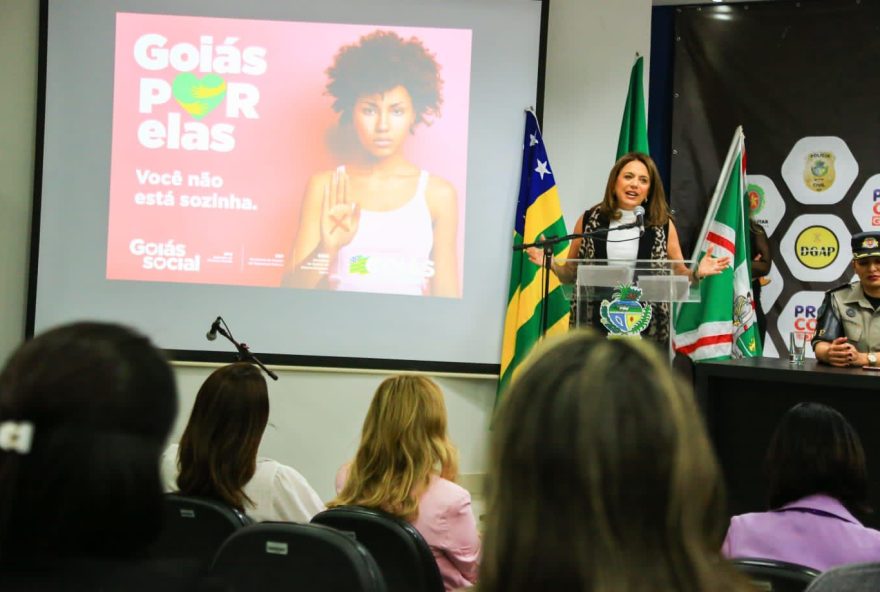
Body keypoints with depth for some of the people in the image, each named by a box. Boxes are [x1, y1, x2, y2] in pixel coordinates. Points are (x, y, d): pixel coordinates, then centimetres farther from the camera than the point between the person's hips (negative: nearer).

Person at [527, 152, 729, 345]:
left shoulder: (663, 225, 4)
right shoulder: (588, 221, 5)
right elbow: (570, 275, 13)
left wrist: (697, 272, -9)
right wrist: (552, 264, -6)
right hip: (593, 326, 0)